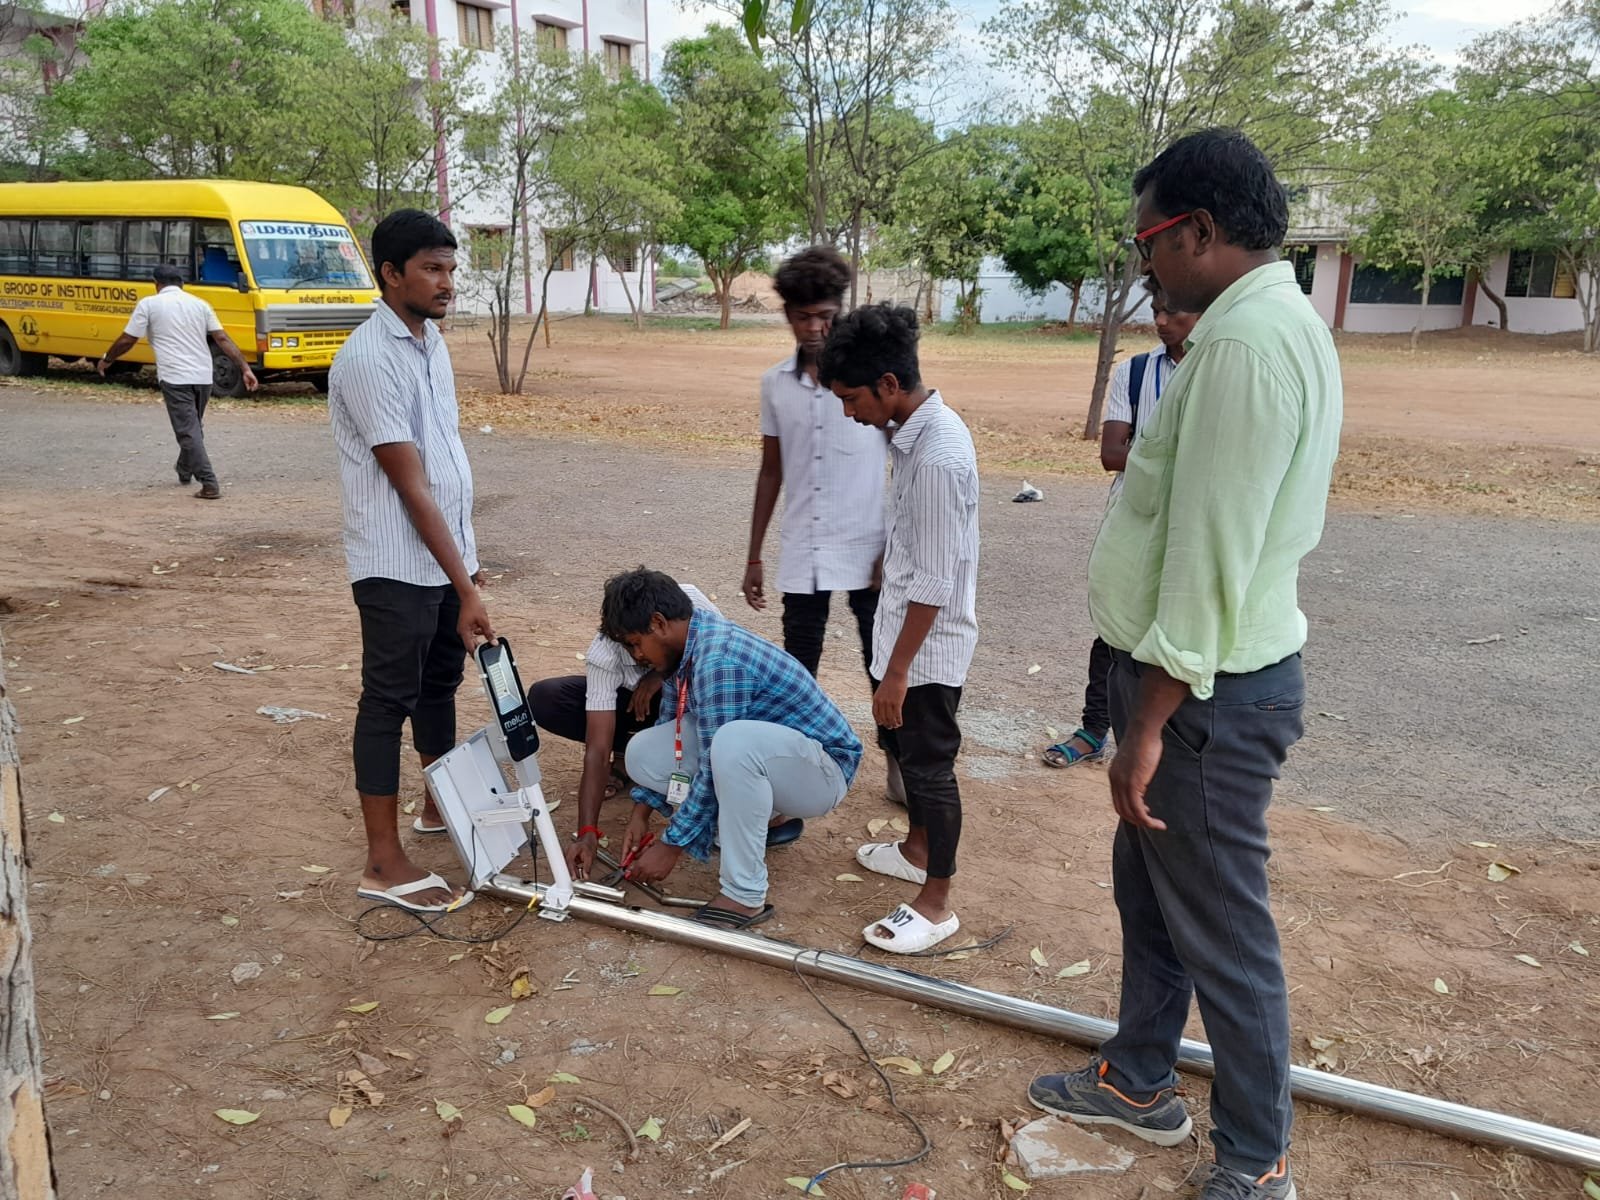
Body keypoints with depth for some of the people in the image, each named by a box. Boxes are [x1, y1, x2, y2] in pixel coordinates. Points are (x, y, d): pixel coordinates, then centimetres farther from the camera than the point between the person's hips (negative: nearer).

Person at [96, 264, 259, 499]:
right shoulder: (200, 304, 10)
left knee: (189, 432, -5)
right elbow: (223, 340, 3)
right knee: (194, 427, 23)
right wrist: (245, 369, 1)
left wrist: (106, 360, 19)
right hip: (203, 377, 5)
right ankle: (184, 469, 43)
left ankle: (210, 484, -14)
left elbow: (127, 341, 3)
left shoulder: (148, 304, 0)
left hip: (175, 378, -5)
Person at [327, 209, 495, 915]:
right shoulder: (369, 360, -19)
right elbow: (410, 485, -23)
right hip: (398, 566, -8)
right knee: (388, 700, 0)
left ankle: (441, 803, 40)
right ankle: (384, 863, 10)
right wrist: (466, 589, -23)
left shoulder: (430, 340, 9)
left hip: (446, 553, 8)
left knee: (440, 683, 21)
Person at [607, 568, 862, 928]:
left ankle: (746, 897, -25)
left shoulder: (719, 661, -28)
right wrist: (641, 812, 7)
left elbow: (715, 770, -26)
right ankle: (753, 818, 10)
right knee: (643, 752, -4)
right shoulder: (689, 644, -1)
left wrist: (672, 844, -17)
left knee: (734, 743, -40)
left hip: (822, 768, -9)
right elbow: (670, 728, 12)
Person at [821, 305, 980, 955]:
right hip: (908, 632, 10)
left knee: (928, 765, 4)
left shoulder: (937, 456, -28)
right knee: (901, 743, 24)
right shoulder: (923, 426, 2)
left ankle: (935, 905, 20)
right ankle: (919, 848, 45)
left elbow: (934, 583, -26)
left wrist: (897, 670, -22)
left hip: (929, 646, -10)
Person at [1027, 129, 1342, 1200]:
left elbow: (1209, 558, -26)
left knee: (1221, 932, 5)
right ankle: (1139, 1080, 42)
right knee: (1149, 885, 23)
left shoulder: (1247, 340, -23)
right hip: (1210, 669, 10)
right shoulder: (1278, 324, 11)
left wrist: (1149, 724, -21)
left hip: (1210, 691, -10)